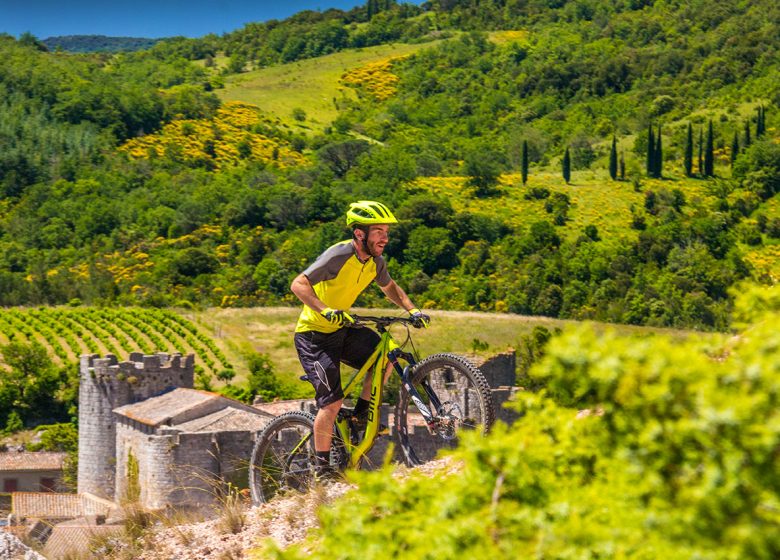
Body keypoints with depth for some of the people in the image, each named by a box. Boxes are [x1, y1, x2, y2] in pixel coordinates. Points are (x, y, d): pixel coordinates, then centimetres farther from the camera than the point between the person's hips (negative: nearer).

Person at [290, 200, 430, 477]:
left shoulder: (375, 261, -2)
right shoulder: (339, 255, -24)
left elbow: (389, 287, 19)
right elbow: (298, 284, -29)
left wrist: (412, 310, 3)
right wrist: (325, 311, -43)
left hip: (342, 328, 7)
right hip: (314, 334, -7)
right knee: (332, 402, -12)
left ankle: (361, 415, 5)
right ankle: (321, 469, 2)